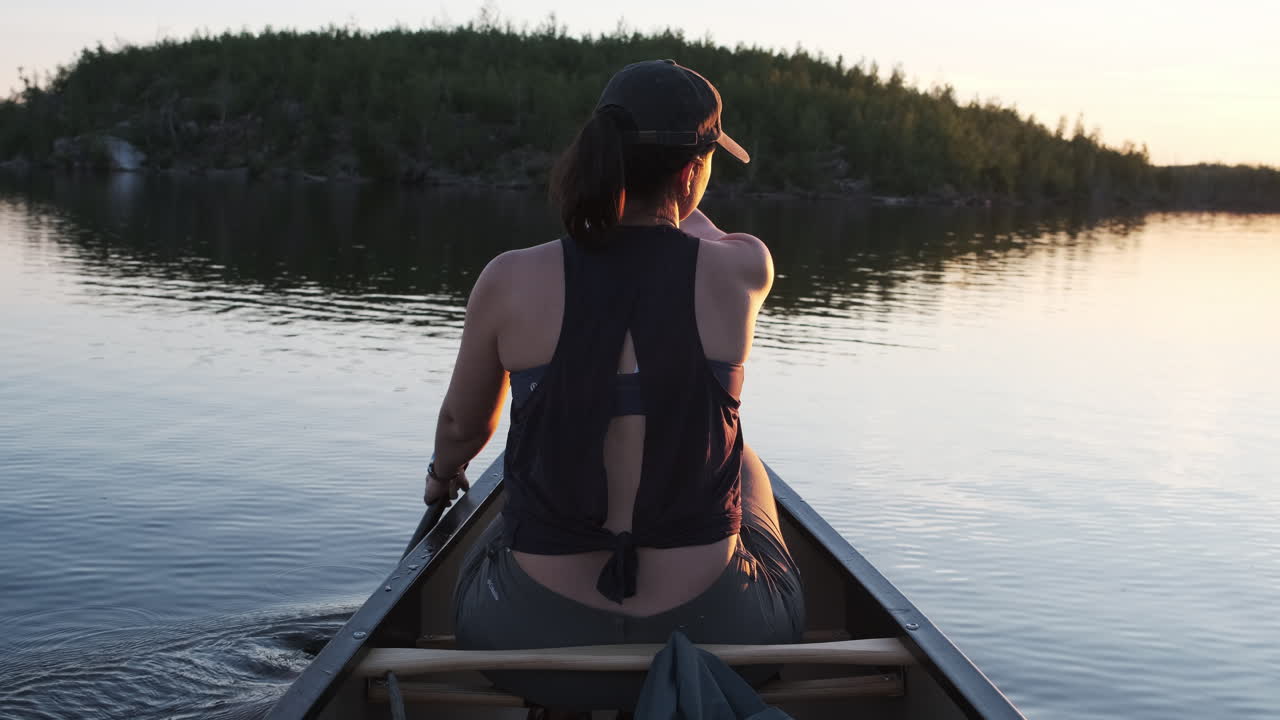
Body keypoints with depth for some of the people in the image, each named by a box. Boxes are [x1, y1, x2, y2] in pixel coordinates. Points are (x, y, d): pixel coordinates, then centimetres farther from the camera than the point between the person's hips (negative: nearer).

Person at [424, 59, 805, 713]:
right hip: (716, 635, 0)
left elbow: (462, 425, 9)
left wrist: (443, 475, 32)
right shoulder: (743, 271, -12)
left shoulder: (511, 281, -10)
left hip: (537, 639, 1)